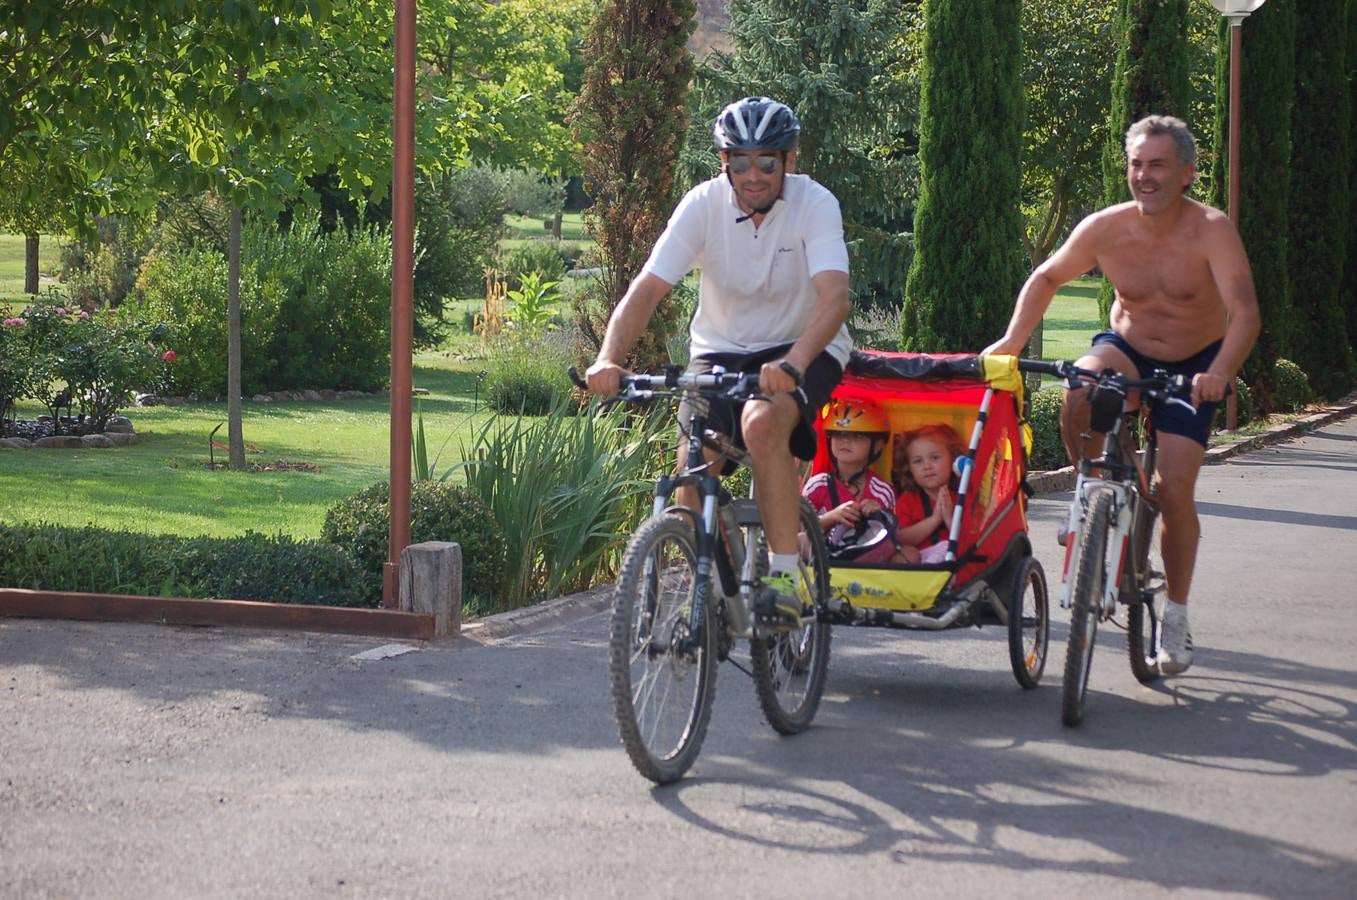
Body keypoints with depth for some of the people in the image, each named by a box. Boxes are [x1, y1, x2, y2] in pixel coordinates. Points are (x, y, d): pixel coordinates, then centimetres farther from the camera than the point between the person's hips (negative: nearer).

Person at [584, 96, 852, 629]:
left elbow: (834, 297, -33)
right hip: (720, 350, 3)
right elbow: (647, 288, -21)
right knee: (693, 466, -19)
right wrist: (608, 358, -39)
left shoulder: (814, 205, -20)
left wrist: (792, 365, -52)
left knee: (762, 422, -34)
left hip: (802, 349, -3)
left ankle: (786, 576, -24)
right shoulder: (704, 205, -14)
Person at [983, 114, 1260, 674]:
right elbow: (1047, 278, 1)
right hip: (1126, 350, 1)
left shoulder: (1210, 230, -25)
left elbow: (1244, 312, -36)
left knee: (1175, 491, -12)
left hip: (1195, 365, -1)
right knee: (1078, 400, -33)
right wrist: (1012, 341, -12)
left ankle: (1176, 617, 7)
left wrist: (1218, 374, -53)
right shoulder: (1105, 228, -17)